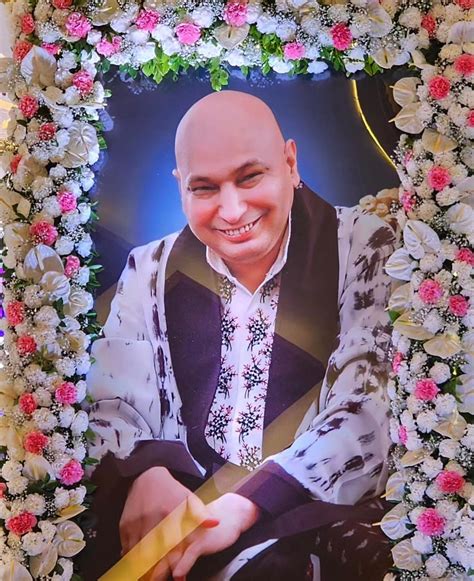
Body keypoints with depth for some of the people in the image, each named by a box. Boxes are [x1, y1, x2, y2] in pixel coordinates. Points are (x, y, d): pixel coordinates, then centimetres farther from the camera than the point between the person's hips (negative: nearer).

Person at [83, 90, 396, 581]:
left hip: (320, 516, 0)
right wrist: (146, 475, -19)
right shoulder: (150, 271, 7)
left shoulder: (365, 248, -3)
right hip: (178, 517, 2)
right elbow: (113, 405, 4)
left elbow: (369, 409, -12)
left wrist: (245, 506, -23)